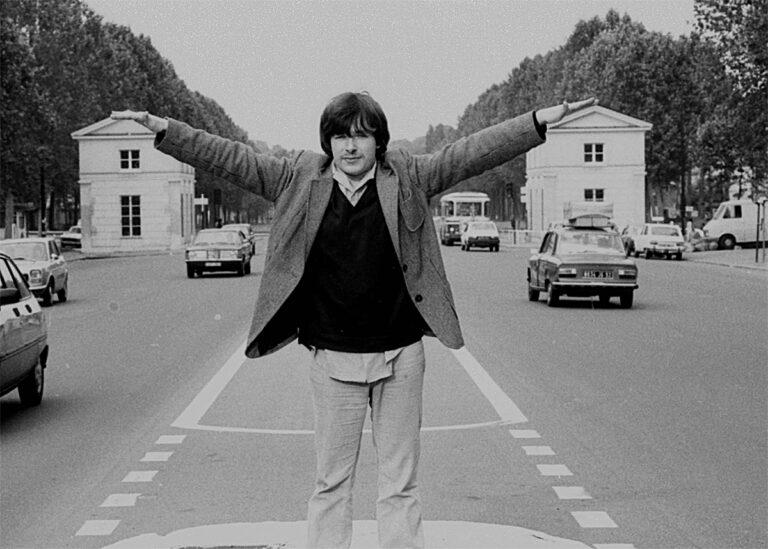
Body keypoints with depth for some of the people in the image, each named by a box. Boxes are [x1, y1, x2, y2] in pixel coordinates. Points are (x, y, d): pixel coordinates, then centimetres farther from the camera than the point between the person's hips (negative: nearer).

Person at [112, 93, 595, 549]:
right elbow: (233, 159, 1)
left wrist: (540, 122, -12)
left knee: (401, 483, 9)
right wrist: (164, 129, -5)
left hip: (401, 356, 0)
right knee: (331, 482, 9)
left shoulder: (408, 177, 0)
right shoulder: (299, 179, 1)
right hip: (333, 359, 0)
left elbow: (471, 153, -3)